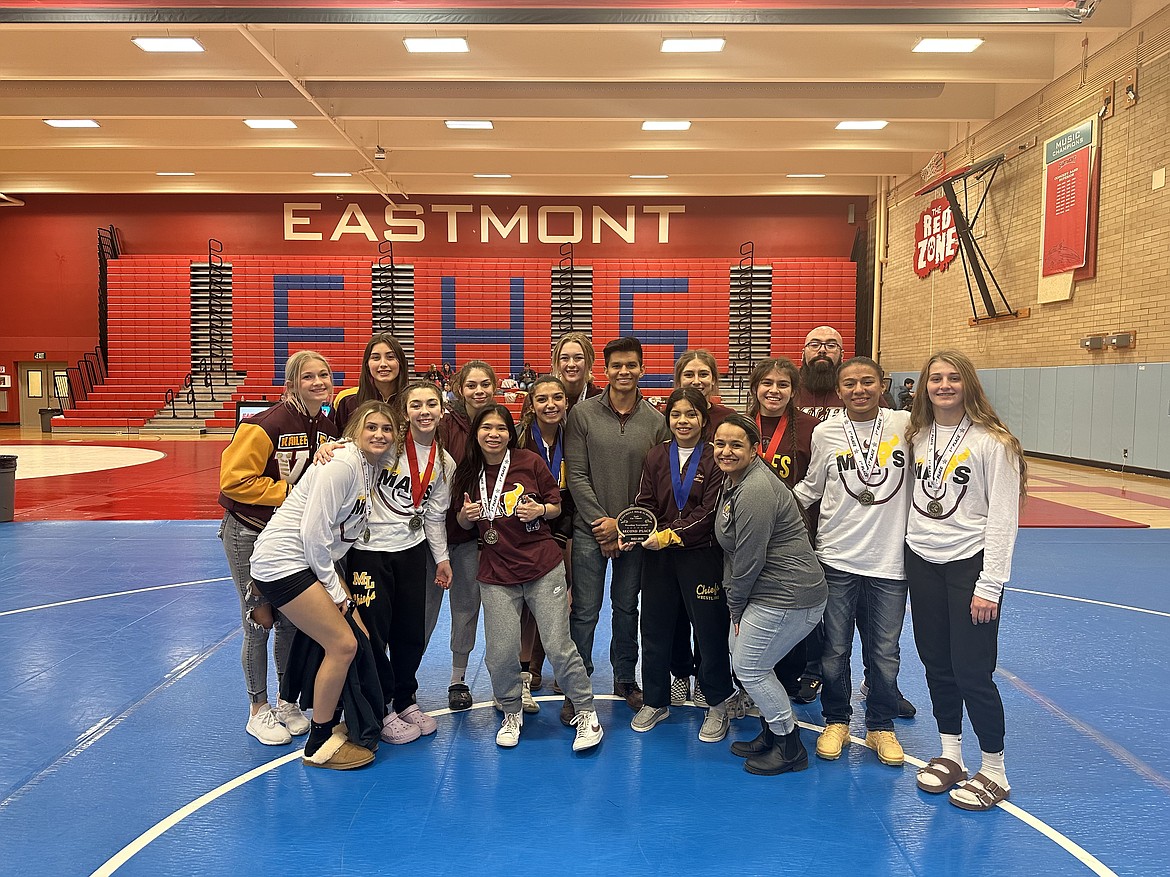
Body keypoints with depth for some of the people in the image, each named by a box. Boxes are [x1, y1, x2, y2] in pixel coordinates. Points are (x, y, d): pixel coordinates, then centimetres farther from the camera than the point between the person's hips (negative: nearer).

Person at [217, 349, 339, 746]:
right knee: (259, 623, 3)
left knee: (291, 621, 12)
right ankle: (259, 710, 22)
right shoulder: (267, 425, -23)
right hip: (249, 535, -5)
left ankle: (286, 701, 31)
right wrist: (287, 491, -22)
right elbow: (234, 479, -22)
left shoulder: (330, 427, -3)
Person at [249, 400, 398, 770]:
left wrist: (339, 589, 8)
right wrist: (335, 590, -12)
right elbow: (313, 532, -21)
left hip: (312, 561, 9)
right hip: (282, 562, -9)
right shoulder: (341, 464, -19)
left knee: (360, 638, 6)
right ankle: (319, 745, 7)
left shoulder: (371, 469, 9)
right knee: (342, 644, -9)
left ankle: (331, 726, 23)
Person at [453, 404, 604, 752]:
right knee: (500, 652, -2)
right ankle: (511, 714, 25)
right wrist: (466, 514, -7)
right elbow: (464, 523, 15)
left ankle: (586, 714, 17)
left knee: (559, 646, -1)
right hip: (496, 574, 2)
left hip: (543, 569, -2)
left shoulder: (530, 462, -4)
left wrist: (540, 510, -15)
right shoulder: (468, 472, 3)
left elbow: (556, 506, 6)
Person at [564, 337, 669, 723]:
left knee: (627, 607, 15)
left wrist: (622, 523, -8)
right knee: (585, 611, 1)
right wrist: (601, 524, -10)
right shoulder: (583, 413, -3)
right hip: (590, 529, -2)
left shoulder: (655, 420, 1)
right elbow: (577, 476, -6)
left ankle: (625, 678, 31)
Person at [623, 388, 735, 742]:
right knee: (654, 628, 12)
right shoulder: (656, 457, 6)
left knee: (710, 629, 5)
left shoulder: (715, 459, -6)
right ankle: (656, 701, 29)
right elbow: (645, 504, 3)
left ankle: (718, 704, 25)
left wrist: (669, 535, -20)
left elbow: (710, 512, -13)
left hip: (701, 556, -4)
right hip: (658, 557, 4)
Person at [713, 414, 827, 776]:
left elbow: (749, 560, -21)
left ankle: (790, 747, 19)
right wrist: (735, 603, 10)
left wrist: (735, 607, -7)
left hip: (787, 597, -10)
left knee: (749, 668, 1)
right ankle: (771, 733, 33)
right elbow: (733, 552, 13)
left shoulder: (755, 491, -24)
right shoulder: (733, 480, 9)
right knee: (742, 656, 16)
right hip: (769, 592, 10)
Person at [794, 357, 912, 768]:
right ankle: (835, 721, 31)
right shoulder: (825, 433, -1)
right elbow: (811, 487, 11)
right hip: (836, 558, 0)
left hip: (890, 561, 0)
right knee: (835, 650, 10)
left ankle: (881, 727, 31)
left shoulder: (905, 425, -3)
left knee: (884, 653, 10)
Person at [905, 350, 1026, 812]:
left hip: (970, 565, -5)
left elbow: (1003, 518, -13)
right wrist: (908, 556, 7)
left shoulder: (993, 441, -11)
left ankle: (994, 772, 18)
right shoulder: (918, 435, 5)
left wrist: (990, 586, -15)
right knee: (936, 665, 13)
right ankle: (950, 756, 29)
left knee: (972, 671, -1)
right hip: (922, 562, 5)